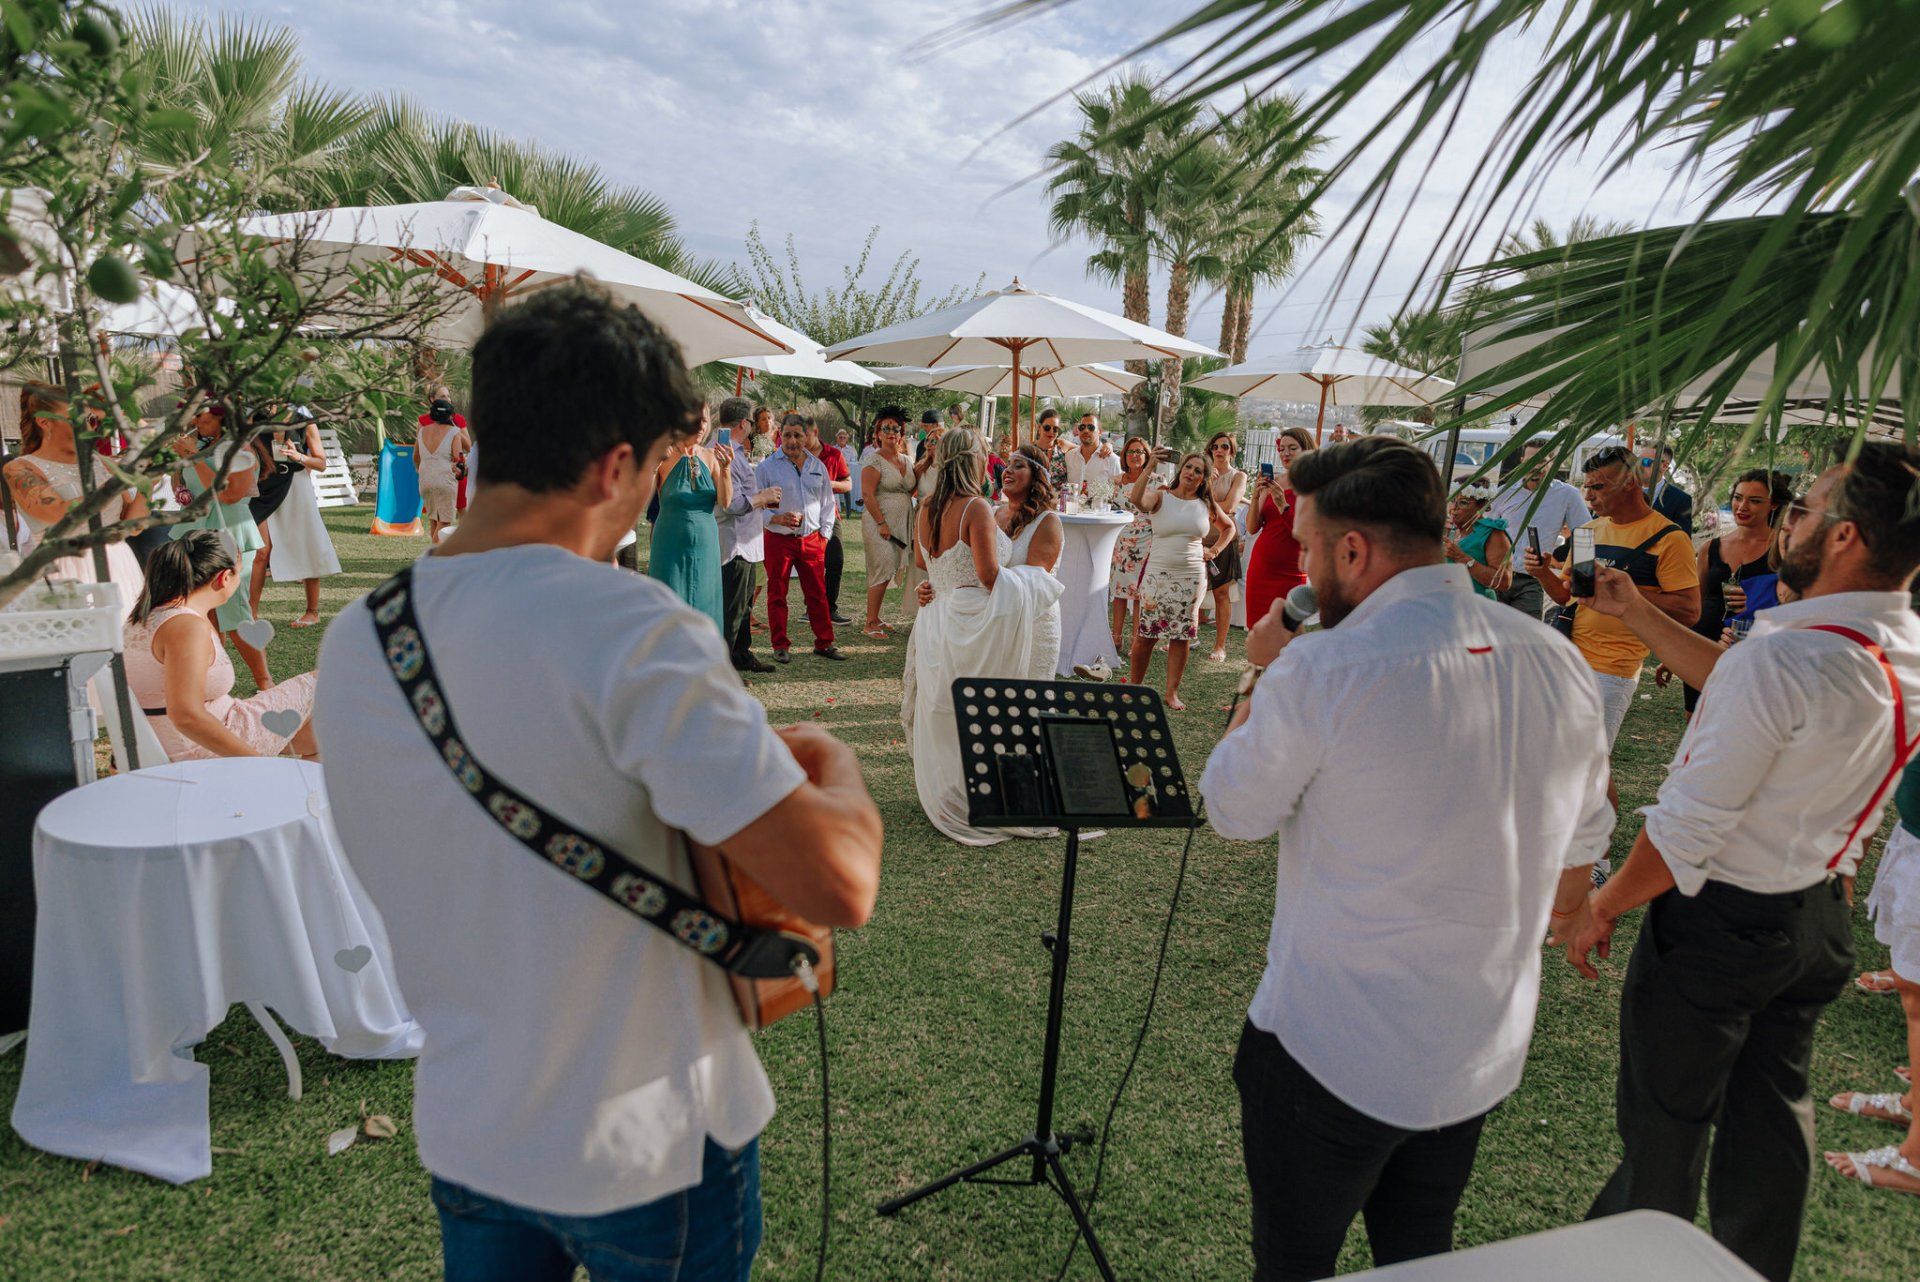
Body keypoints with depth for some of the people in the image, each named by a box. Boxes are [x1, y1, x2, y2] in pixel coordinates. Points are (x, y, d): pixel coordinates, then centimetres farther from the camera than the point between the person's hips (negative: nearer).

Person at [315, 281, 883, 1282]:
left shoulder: (351, 644, -5)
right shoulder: (629, 628, -27)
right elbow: (837, 887, -30)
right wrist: (836, 768, -9)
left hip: (464, 1135, 5)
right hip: (650, 1145, -5)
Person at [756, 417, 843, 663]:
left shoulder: (818, 467, 10)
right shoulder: (766, 468, -3)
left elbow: (827, 503, 16)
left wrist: (824, 533, 8)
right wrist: (778, 518, -19)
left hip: (812, 539, 3)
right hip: (778, 539, -3)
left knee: (817, 593, 5)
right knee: (777, 594, 5)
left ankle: (824, 643, 15)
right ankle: (780, 646, 15)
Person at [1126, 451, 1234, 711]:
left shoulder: (1206, 505, 8)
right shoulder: (1161, 496, -2)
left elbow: (1229, 527, 24)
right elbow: (1137, 500, -25)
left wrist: (1214, 550, 10)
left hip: (1192, 577, 3)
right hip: (1158, 575, -3)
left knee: (1182, 636, 5)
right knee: (1146, 634, -2)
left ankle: (1172, 692, 15)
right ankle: (1133, 686, 13)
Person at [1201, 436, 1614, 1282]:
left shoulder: (1321, 668, -24)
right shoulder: (1560, 663, -3)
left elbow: (1234, 812, -7)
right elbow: (1571, 879, 8)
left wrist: (1265, 677, 3)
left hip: (1333, 1059, -6)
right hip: (1485, 1055, 6)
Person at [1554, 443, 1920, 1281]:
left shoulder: (1784, 656, -30)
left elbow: (1689, 825, -25)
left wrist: (1601, 906, -13)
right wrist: (1638, 616, 13)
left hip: (1719, 924, -7)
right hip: (1820, 914, 8)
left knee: (1666, 1119, 13)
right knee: (1772, 1113, 22)